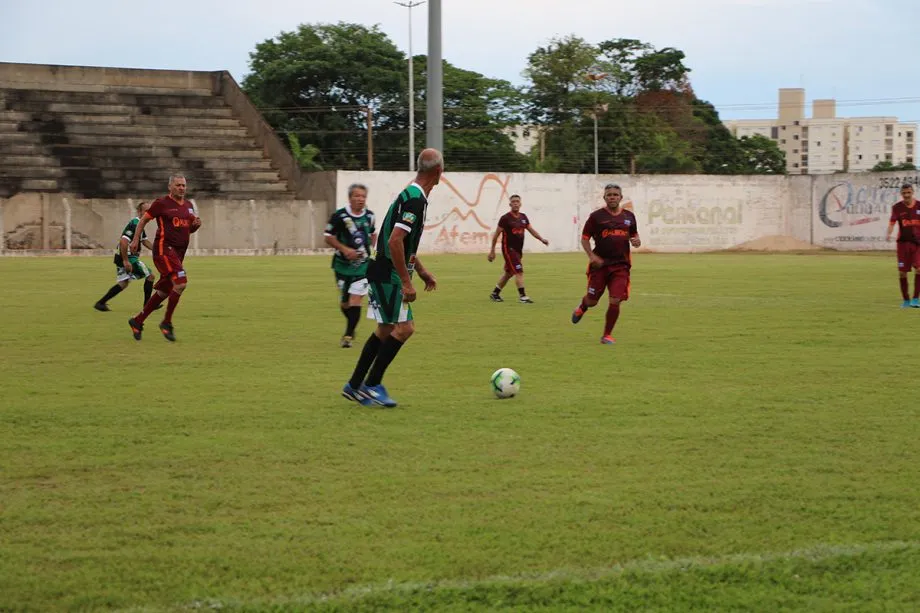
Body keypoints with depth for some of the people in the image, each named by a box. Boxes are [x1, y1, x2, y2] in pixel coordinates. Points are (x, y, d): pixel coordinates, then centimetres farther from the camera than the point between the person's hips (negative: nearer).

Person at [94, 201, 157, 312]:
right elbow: (123, 241, -28)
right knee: (150, 276, -3)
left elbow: (145, 241, 25)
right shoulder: (134, 224, -19)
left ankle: (100, 303, 11)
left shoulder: (139, 224, 14)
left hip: (122, 257, 10)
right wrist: (125, 261, -28)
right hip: (127, 257, -10)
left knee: (123, 283, 14)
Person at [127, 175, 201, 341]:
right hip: (164, 248, -8)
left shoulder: (188, 205, 14)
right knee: (181, 282, -23)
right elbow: (143, 220, 2)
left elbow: (189, 229, 24)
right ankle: (167, 323, -11)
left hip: (179, 252, 8)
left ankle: (137, 321, 24)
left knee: (163, 292, 10)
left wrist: (196, 225, 2)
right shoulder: (162, 203, -6)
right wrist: (136, 240, -3)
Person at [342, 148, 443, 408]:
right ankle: (371, 385, -5)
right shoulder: (415, 200, -19)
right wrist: (406, 282, -24)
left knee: (386, 330, 13)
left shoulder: (412, 195, 13)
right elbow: (395, 241, -27)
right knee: (404, 328, -9)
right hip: (388, 275, -10)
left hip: (384, 274, 10)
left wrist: (422, 272, 26)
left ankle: (355, 386, 18)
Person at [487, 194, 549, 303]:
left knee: (508, 273, 15)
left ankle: (495, 293, 28)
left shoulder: (523, 217, 9)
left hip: (518, 249, 7)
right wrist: (492, 250, -5)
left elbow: (531, 230, 11)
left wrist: (541, 239, -6)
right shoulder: (505, 218, -10)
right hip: (508, 248, -7)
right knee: (519, 271, -16)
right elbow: (496, 234, -6)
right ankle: (522, 296, -15)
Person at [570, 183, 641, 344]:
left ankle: (607, 335, 6)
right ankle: (582, 308, 45)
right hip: (599, 264, -2)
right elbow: (585, 238, 0)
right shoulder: (596, 216, -2)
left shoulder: (629, 216, 8)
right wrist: (592, 255, -15)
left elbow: (634, 234, 23)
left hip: (620, 266, 2)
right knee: (592, 301, 7)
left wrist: (636, 241, -2)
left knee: (615, 301, -10)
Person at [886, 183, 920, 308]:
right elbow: (892, 222, -14)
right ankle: (906, 300, 17)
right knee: (902, 272, 1)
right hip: (903, 242, 0)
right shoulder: (897, 207, -2)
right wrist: (888, 234, -33)